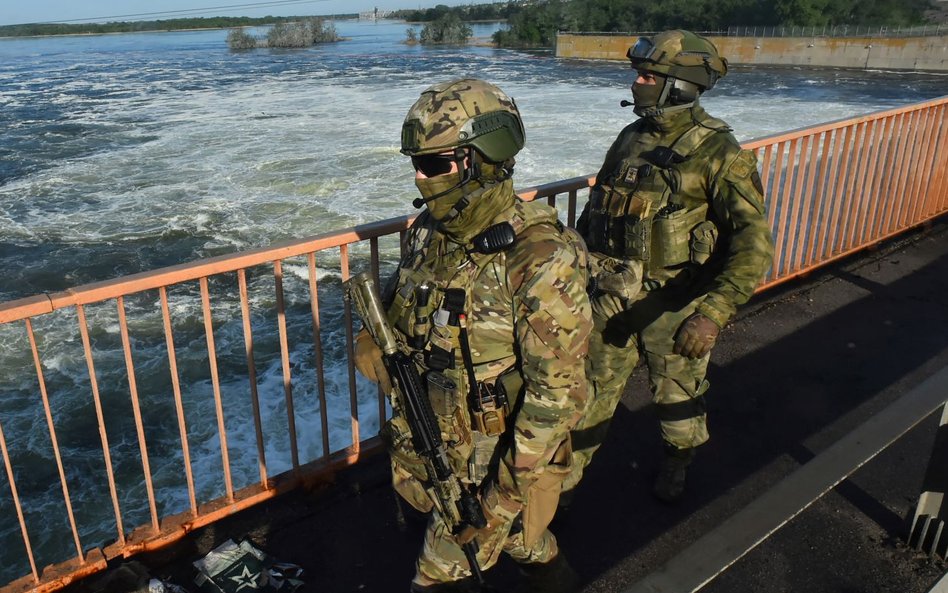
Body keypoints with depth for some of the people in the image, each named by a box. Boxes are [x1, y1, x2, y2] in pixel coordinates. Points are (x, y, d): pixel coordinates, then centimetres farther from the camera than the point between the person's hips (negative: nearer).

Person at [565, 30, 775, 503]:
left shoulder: (717, 153, -17)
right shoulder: (630, 139, 3)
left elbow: (753, 244, -25)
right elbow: (595, 209, 15)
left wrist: (713, 314, -36)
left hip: (672, 305, -4)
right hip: (610, 297, 5)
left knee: (677, 396, 18)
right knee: (592, 389, 15)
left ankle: (676, 467, 46)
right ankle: (568, 472, 34)